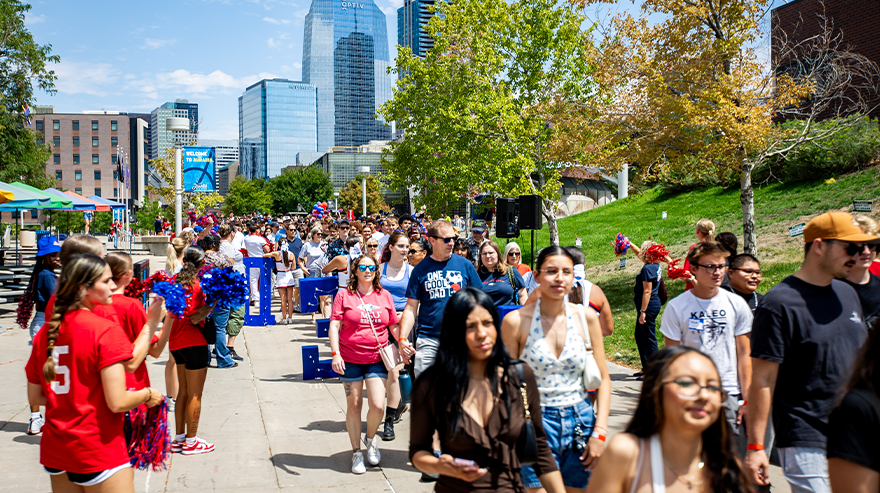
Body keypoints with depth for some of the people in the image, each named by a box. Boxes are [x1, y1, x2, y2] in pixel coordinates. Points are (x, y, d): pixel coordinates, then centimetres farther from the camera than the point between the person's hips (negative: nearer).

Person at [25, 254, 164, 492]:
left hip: (54, 450, 7)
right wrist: (148, 395, -3)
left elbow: (35, 396, 11)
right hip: (98, 453, -7)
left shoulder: (45, 332, 3)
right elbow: (118, 402, -21)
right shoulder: (106, 330, -17)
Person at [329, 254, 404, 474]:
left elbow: (394, 326, 14)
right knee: (354, 406, 7)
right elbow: (334, 325, -5)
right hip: (350, 360, -1)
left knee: (377, 405, -8)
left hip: (377, 359, 1)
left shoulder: (384, 296, 7)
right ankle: (356, 452, 24)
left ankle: (371, 438, 24)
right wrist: (335, 353, -15)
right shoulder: (344, 295, 0)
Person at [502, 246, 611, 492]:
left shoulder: (586, 317, 1)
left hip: (581, 420, 3)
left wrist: (599, 433, -2)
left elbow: (603, 379, 5)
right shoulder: (516, 321, -7)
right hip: (536, 424, -3)